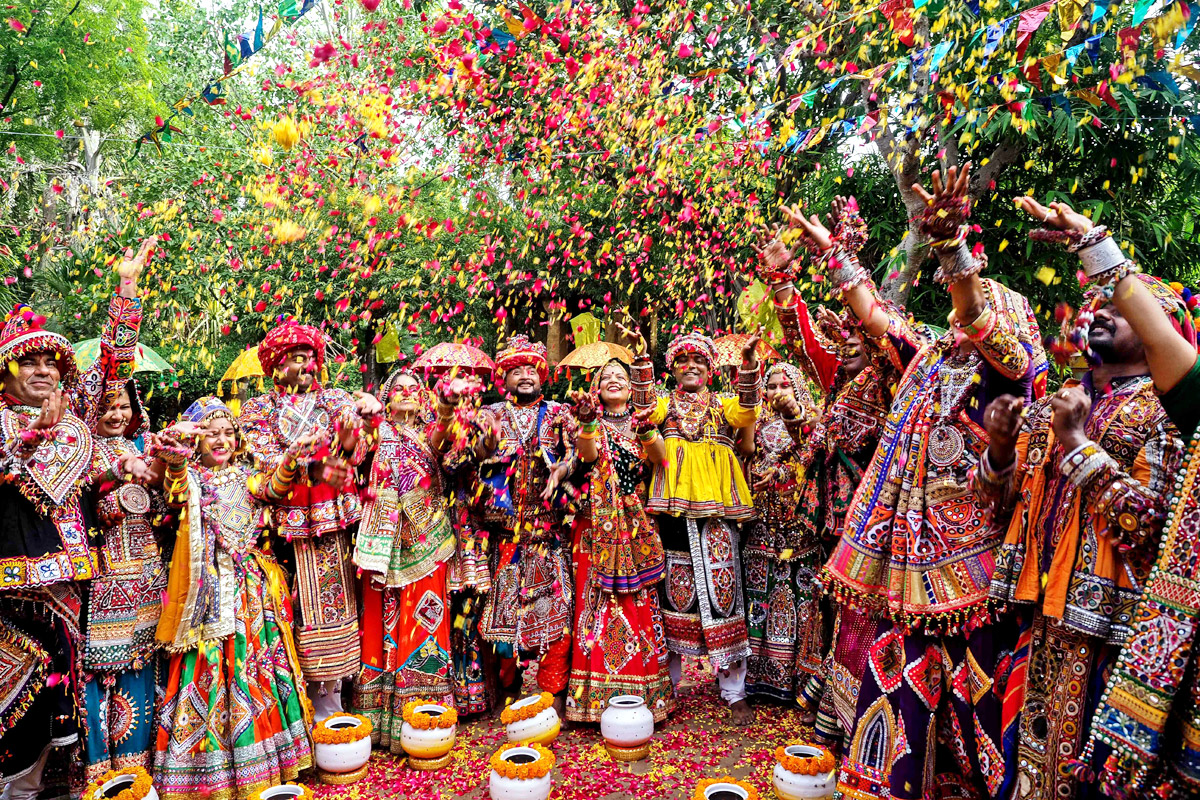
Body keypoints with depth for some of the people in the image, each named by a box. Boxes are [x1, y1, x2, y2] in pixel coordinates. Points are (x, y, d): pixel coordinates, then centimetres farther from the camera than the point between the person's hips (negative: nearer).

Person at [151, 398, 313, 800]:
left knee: (258, 662, 7)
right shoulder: (190, 477, 4)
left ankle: (258, 762, 21)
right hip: (210, 588, -3)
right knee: (210, 667, -2)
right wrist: (174, 458, -42)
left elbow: (272, 486, -5)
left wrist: (291, 460, -25)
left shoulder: (245, 476, 13)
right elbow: (176, 488, -19)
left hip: (252, 586, 3)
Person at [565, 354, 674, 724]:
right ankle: (596, 694, 3)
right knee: (598, 598, -5)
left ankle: (642, 690, 9)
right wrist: (587, 422, -32)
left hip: (636, 523, 2)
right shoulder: (594, 423, 9)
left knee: (639, 601, 0)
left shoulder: (640, 420, 13)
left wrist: (647, 430, -25)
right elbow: (589, 453, -14)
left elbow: (659, 457, -6)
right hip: (598, 522, -2)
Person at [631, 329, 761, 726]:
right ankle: (670, 683, 20)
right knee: (675, 589, 5)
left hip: (716, 507, 0)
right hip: (674, 506, 0)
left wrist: (748, 361, -19)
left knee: (721, 587, -3)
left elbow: (747, 409, -7)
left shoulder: (723, 406, 15)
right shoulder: (666, 404, 15)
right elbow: (643, 407, -7)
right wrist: (640, 359, -17)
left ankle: (734, 692, 6)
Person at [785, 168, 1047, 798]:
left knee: (971, 677, 5)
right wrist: (831, 250, 21)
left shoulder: (1003, 366, -6)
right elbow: (872, 313, 18)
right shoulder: (932, 358, 14)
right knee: (904, 664, 13)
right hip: (913, 542, 7)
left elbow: (978, 316, -26)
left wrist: (950, 242, -39)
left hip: (966, 550, -6)